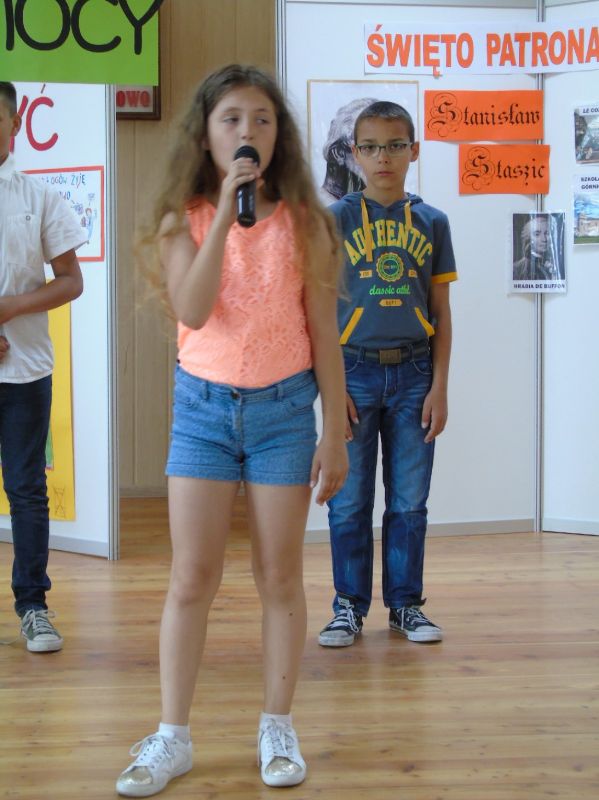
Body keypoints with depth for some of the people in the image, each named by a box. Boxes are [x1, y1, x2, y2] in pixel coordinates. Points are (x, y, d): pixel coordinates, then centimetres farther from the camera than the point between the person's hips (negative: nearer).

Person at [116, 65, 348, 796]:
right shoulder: (183, 220, -1)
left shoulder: (302, 222, -2)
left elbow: (323, 335, 0)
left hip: (283, 408, 0)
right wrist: (226, 214, -22)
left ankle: (276, 728, 21)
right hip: (203, 405, 1)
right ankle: (172, 736, 13)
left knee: (279, 576, 7)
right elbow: (192, 310, -19)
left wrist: (335, 432, -1)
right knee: (192, 577, 3)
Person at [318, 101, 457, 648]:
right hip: (355, 371, -1)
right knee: (350, 501, 4)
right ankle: (349, 606, 17)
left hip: (414, 373, 2)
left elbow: (441, 312, 8)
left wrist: (439, 387, 1)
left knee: (410, 501, 8)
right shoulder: (336, 219, 0)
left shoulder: (431, 222, 6)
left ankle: (406, 604, 21)